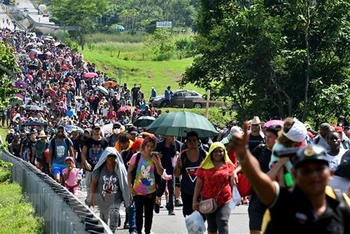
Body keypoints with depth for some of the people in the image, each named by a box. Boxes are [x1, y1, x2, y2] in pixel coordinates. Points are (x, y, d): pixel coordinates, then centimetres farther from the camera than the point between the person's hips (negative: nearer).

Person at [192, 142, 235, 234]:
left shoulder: (229, 165, 1)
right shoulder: (205, 166, 0)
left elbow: (233, 183, 8)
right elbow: (198, 184, 3)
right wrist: (194, 200, 0)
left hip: (224, 200, -2)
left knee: (223, 223, -15)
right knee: (211, 226, 12)